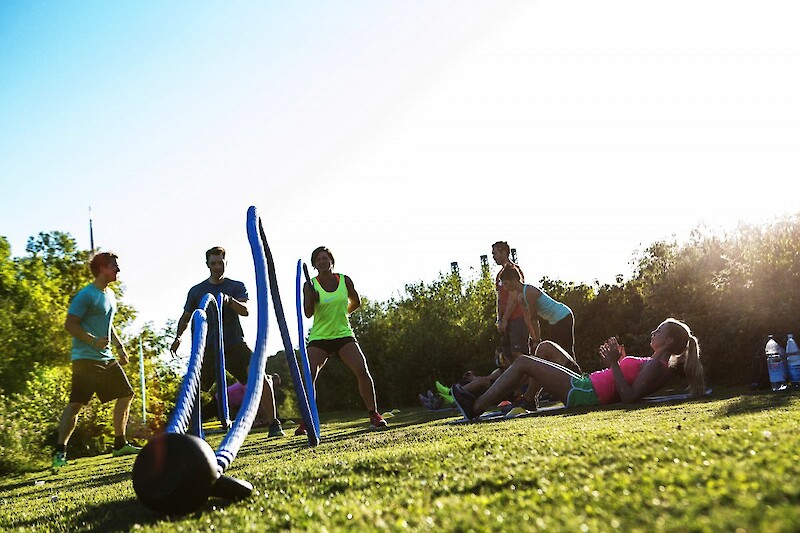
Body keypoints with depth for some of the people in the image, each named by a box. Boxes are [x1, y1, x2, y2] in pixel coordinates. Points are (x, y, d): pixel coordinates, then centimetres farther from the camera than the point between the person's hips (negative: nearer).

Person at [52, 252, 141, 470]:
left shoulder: (110, 295, 16)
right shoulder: (86, 295, -12)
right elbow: (70, 325, -16)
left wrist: (120, 347, 20)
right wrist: (94, 341, -25)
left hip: (106, 358, 9)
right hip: (86, 359, -9)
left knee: (126, 394, 10)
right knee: (76, 403, -12)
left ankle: (120, 444, 18)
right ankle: (59, 451, -7)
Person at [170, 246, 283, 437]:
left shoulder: (237, 287, 6)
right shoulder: (196, 291, 10)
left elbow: (246, 310, -10)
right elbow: (186, 317, 21)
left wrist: (229, 300, -29)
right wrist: (178, 337, 5)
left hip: (235, 344, -1)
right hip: (209, 347, 2)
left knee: (260, 377, -18)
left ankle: (273, 424, -10)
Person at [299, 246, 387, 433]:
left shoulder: (345, 281, 1)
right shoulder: (311, 285, -4)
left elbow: (356, 302, 18)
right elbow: (308, 313, -14)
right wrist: (311, 299, -30)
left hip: (344, 335, 1)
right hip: (319, 338, -1)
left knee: (363, 371, -15)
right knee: (308, 377, -16)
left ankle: (374, 415, -3)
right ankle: (306, 422, -5)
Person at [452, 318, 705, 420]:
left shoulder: (656, 366, -15)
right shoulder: (655, 362, 14)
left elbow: (629, 397, -25)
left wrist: (614, 364, -23)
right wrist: (619, 361, 10)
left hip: (585, 394, -11)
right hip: (585, 384, 11)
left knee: (522, 362, -7)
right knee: (546, 347, 23)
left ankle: (476, 407, -3)